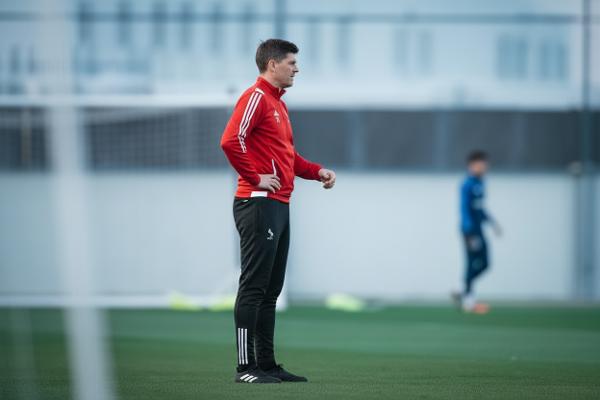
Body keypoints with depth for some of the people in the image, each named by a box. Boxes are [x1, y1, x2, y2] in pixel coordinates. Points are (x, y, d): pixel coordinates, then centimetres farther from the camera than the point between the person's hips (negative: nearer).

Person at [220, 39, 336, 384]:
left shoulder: (279, 103, 20)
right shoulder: (256, 97, -9)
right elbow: (231, 140, -23)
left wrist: (317, 171, 13)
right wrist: (256, 178, -18)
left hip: (279, 207, 10)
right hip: (259, 204, -10)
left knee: (271, 289, 11)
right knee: (254, 287, -9)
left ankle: (267, 364, 15)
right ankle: (246, 367, -9)